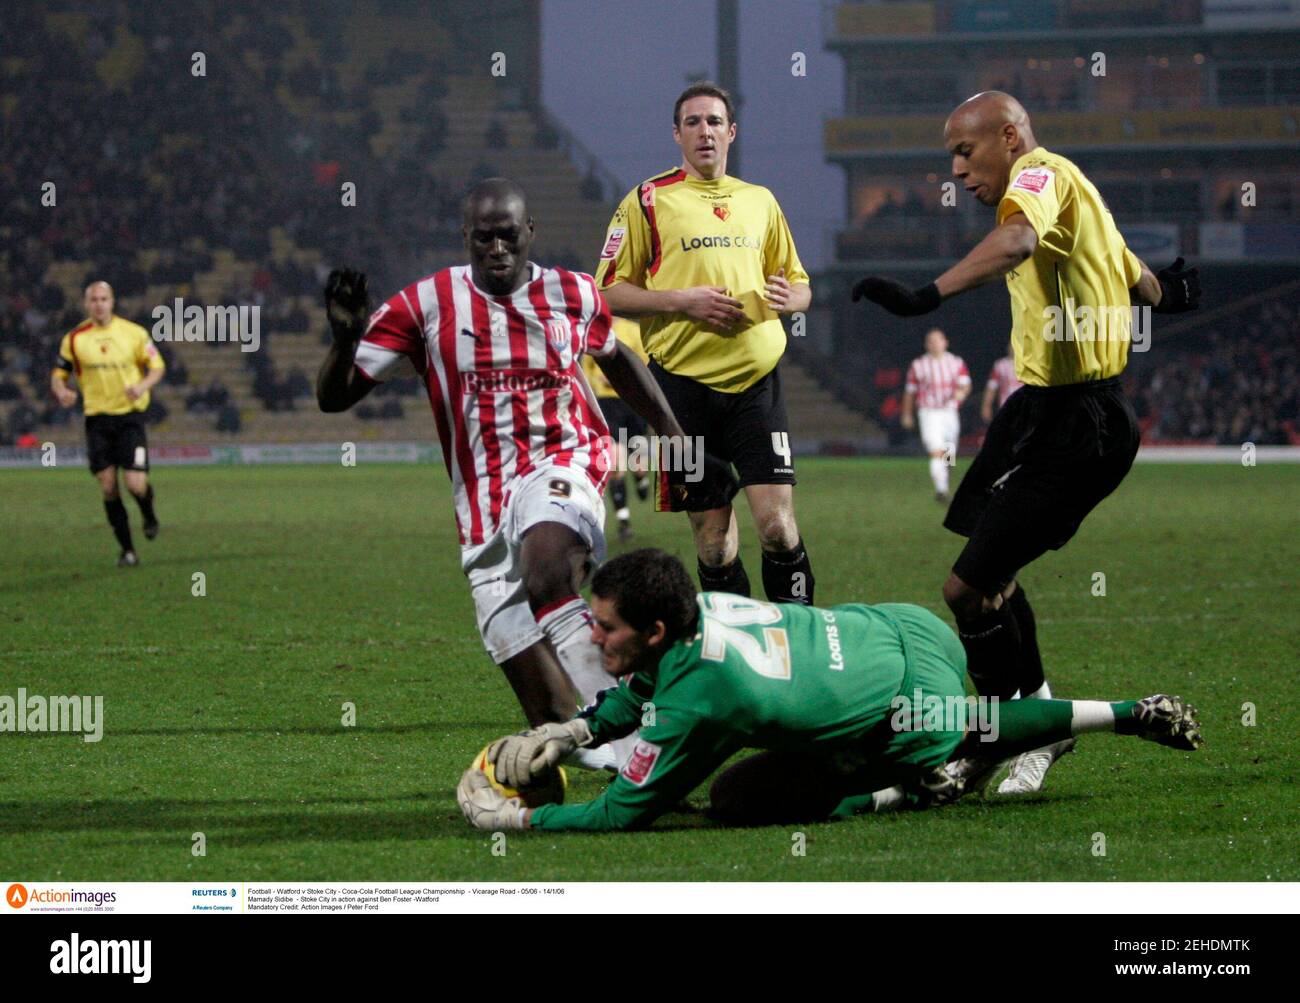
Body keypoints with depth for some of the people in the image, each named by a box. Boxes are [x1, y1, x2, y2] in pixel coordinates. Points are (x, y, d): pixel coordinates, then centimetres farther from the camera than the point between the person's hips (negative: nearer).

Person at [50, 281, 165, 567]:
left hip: (130, 415, -2)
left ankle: (149, 515, 24)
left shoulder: (134, 333, -1)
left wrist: (143, 385, -15)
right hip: (97, 418, 2)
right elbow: (58, 374, 8)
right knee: (108, 487, -3)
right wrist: (61, 391, -15)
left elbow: (157, 366, 6)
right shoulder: (74, 339, 2)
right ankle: (127, 550, 9)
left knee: (135, 484, -12)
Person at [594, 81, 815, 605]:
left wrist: (788, 298, 1)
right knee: (713, 536, 1)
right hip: (684, 381, -2)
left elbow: (800, 285, 25)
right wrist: (682, 301, -13)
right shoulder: (648, 200, 4)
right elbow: (610, 291, 1)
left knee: (777, 524, -10)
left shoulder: (760, 201, 16)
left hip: (756, 380, 2)